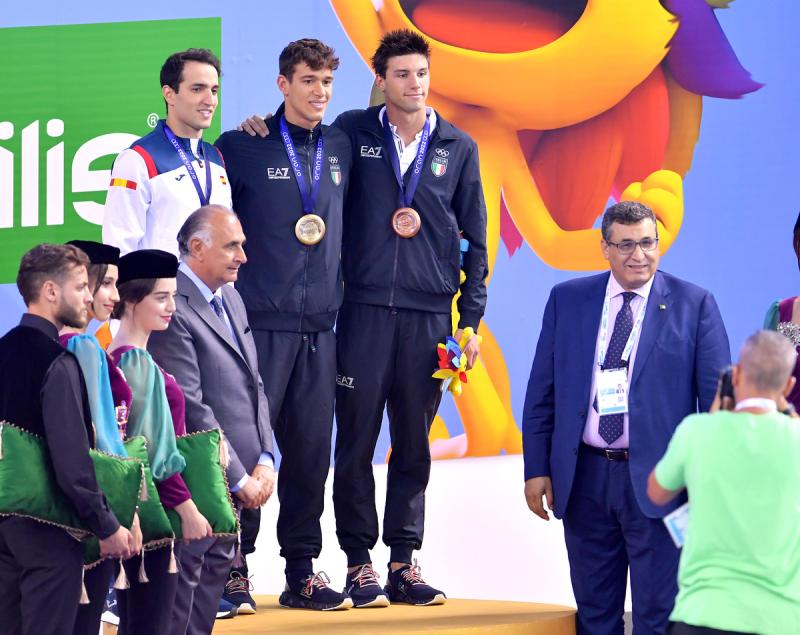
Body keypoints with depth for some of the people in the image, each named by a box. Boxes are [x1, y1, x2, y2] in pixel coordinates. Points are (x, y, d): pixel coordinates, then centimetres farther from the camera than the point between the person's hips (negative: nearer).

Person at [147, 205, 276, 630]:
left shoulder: (230, 299, 14)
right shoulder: (173, 309, -16)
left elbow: (254, 386, 16)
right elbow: (191, 408, -19)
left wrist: (265, 461, 4)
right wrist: (239, 478, -15)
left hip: (233, 480, 9)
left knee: (215, 571, 13)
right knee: (185, 576, -4)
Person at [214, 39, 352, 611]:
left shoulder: (342, 149, 12)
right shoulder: (244, 148, 0)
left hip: (320, 326, 4)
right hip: (260, 322, -4)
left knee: (311, 451, 5)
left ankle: (302, 571, 12)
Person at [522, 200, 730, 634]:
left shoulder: (694, 304, 0)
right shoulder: (567, 300, 7)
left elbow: (718, 397, -1)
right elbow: (542, 391, 9)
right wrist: (536, 468, 3)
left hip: (656, 481, -3)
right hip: (584, 479, 3)